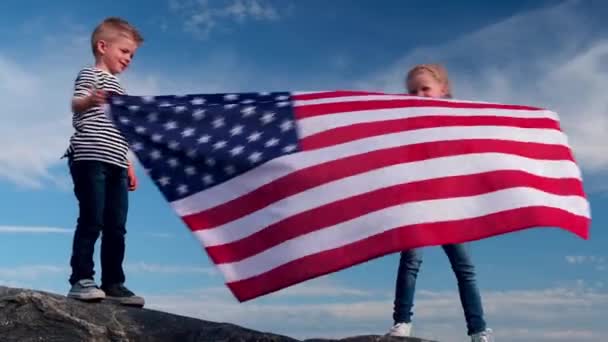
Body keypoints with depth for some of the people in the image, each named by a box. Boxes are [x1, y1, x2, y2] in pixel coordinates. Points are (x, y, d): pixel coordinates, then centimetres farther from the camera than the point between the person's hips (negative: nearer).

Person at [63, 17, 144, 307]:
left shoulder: (117, 87, 27)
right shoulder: (90, 75, 2)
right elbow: (76, 105, -19)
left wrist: (128, 166, 24)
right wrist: (89, 100, -43)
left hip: (114, 165, 8)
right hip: (90, 160, -8)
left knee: (116, 227, 6)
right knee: (91, 221, -11)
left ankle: (113, 284, 10)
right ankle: (81, 280, -6)